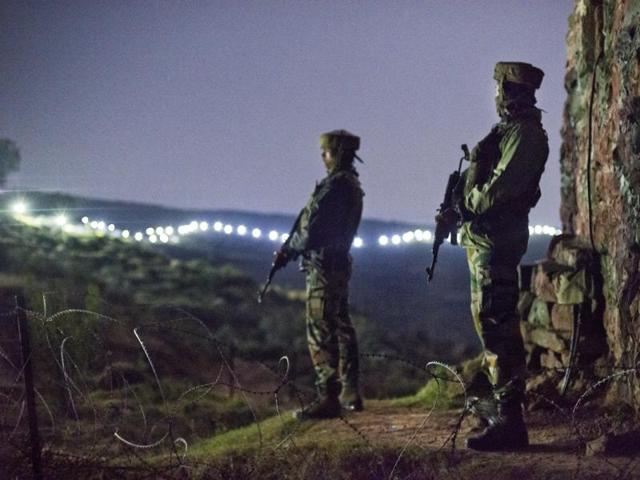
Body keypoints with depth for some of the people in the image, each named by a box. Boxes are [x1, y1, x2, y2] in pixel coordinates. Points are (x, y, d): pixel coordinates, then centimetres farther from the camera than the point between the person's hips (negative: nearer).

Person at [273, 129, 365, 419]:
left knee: (321, 333, -8)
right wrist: (289, 250, 12)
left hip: (324, 265, -10)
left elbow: (312, 230, -21)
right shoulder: (351, 185, 14)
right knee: (341, 329, 15)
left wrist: (287, 250, -3)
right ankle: (350, 394, 20)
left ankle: (328, 398, -9)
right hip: (339, 264, 10)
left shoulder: (335, 185, -18)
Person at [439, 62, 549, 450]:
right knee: (490, 320, 18)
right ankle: (504, 403, 28)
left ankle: (509, 421, -18)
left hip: (496, 239, -11)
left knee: (496, 322, -15)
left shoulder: (524, 134, -12)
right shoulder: (511, 130, 19)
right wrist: (460, 210, 6)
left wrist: (465, 208, -7)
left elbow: (500, 187, -21)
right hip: (486, 238, 11)